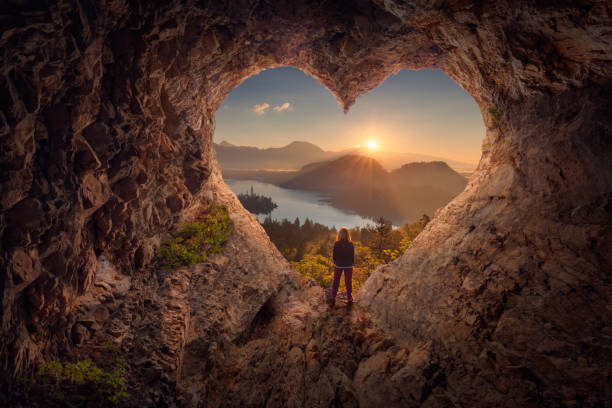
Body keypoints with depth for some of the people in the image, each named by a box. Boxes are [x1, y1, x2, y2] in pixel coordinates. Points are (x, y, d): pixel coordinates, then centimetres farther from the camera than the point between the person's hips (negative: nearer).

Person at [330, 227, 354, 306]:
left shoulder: (336, 244, -12)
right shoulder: (351, 244, -11)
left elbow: (334, 255, -4)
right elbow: (353, 256, -3)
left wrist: (335, 264, 10)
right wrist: (351, 264, 10)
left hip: (338, 265, 0)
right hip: (348, 266, 0)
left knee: (336, 282, 12)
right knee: (348, 282, 11)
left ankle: (333, 298, 13)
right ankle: (349, 299, 16)